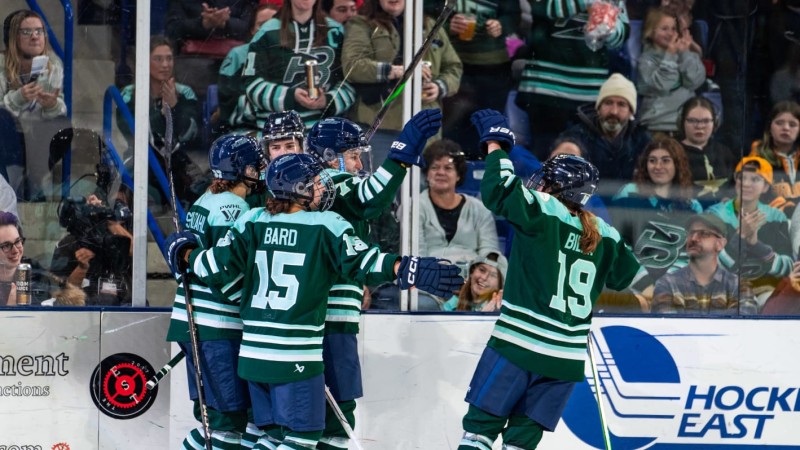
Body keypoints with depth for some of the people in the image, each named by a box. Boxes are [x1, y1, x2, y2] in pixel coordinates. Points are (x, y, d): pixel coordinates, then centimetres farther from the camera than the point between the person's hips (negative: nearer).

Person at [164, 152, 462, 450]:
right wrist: (408, 270, -22)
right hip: (296, 356, -6)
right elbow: (362, 263, -17)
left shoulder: (253, 222, 4)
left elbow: (219, 268, 3)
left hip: (254, 352, 6)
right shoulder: (326, 226, -7)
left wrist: (186, 254, 21)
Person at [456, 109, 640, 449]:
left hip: (518, 344, -5)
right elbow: (626, 275, 24)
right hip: (566, 357, 5)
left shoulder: (542, 212, -7)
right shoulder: (602, 235, 9)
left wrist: (496, 144, -3)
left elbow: (498, 191, -15)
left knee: (482, 422, 2)